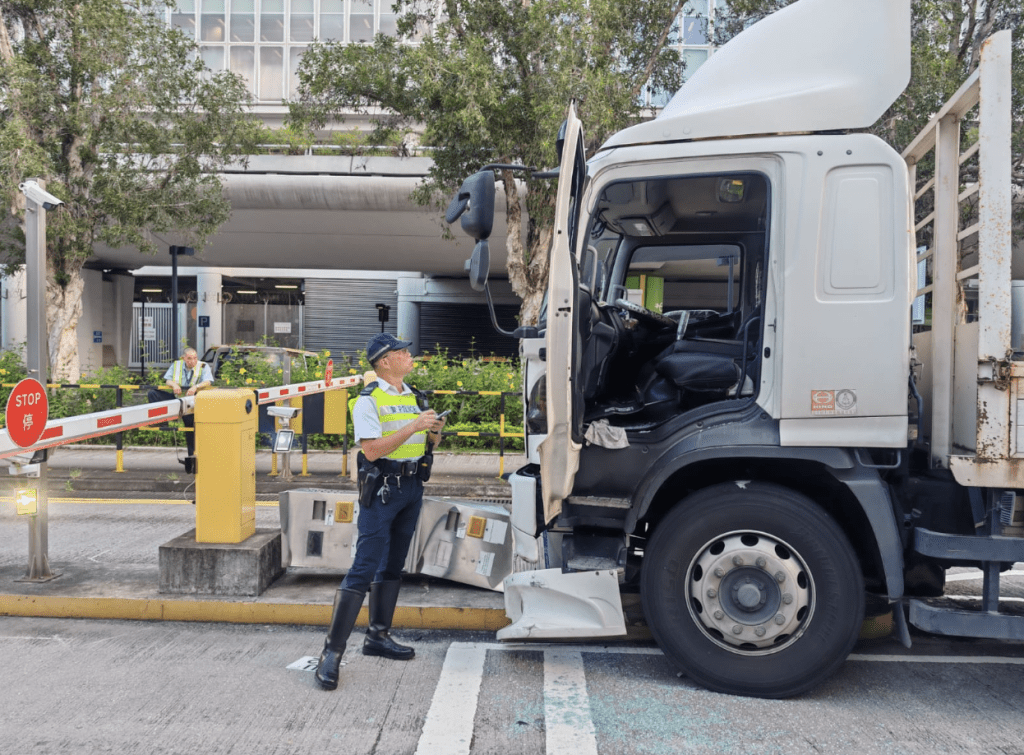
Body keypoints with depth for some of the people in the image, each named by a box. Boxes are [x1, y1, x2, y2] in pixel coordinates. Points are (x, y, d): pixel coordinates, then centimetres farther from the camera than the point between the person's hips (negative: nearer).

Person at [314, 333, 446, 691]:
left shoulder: (414, 397, 14)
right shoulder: (369, 400, -10)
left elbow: (430, 444, 19)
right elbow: (372, 449, -21)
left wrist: (434, 431, -3)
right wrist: (413, 426, -22)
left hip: (412, 487, 8)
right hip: (381, 489, -8)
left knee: (393, 564, 14)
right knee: (365, 568, -11)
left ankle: (378, 636, 27)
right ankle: (332, 652, -5)